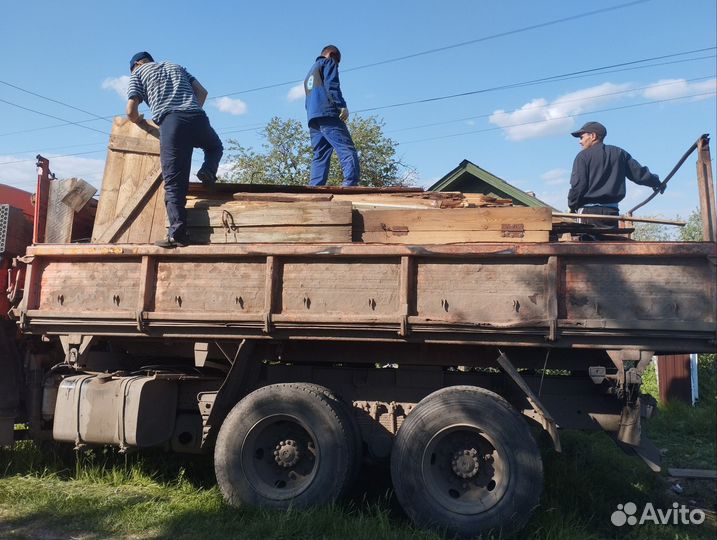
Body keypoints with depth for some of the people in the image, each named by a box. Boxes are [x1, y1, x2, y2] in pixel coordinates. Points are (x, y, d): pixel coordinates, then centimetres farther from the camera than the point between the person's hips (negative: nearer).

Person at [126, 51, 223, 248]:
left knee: (174, 182, -4)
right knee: (215, 147, 33)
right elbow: (202, 91, 25)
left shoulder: (138, 73, 22)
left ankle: (177, 233, -16)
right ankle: (208, 171, 2)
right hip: (197, 117, 3)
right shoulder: (177, 67, 34)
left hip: (170, 121, -3)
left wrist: (138, 121, 35)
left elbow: (131, 111, 14)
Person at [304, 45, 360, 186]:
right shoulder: (329, 62, 12)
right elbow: (331, 85, -7)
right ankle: (351, 184, -34)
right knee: (348, 151, -17)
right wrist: (342, 106, -14)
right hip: (328, 114, -8)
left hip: (312, 119, 8)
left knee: (320, 156, 2)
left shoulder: (310, 73, 35)